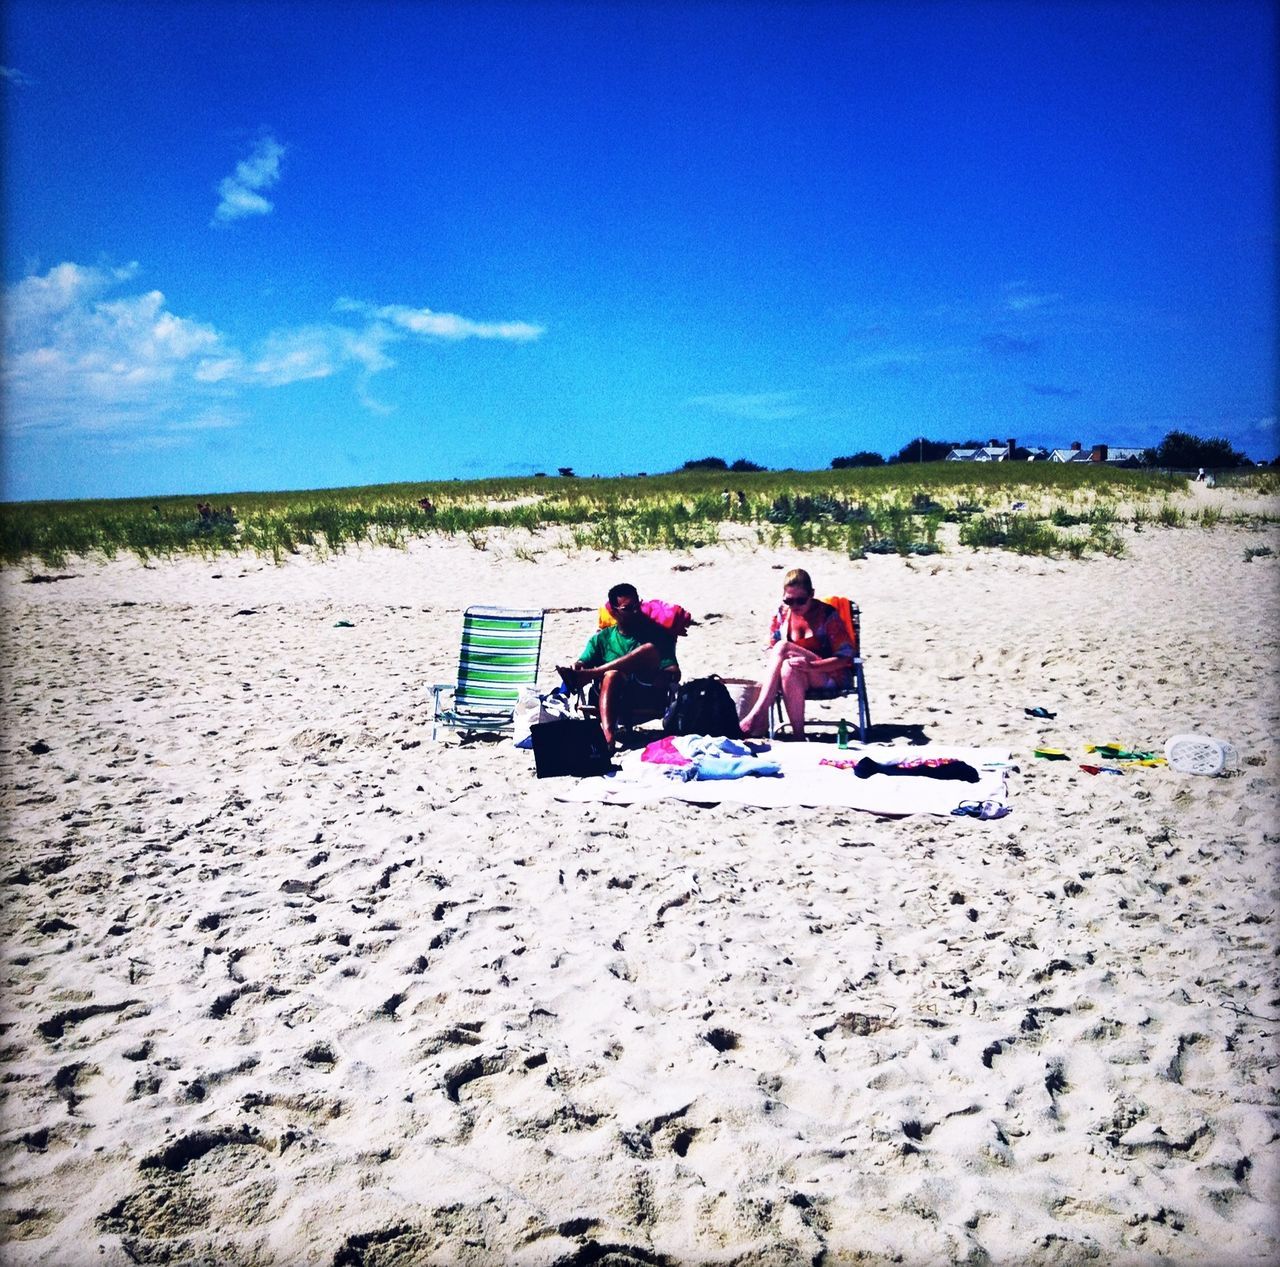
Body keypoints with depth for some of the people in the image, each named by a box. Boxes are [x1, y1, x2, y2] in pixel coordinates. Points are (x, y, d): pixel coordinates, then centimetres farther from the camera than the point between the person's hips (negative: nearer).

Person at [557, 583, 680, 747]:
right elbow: (583, 662, 9)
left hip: (650, 699, -1)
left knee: (650, 649, -25)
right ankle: (608, 736, -53)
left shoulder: (655, 634, 12)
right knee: (611, 674, -34)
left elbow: (674, 673, 5)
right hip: (619, 701, 1)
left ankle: (587, 676, -24)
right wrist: (577, 666, -16)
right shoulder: (602, 638, 18)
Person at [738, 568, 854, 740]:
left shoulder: (828, 615, -8)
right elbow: (772, 652, 10)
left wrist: (812, 666, -30)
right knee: (788, 669, -34)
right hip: (799, 677, 4)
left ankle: (757, 714, -32)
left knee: (783, 646, -29)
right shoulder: (782, 615, 5)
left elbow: (846, 656, -13)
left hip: (834, 675, -4)